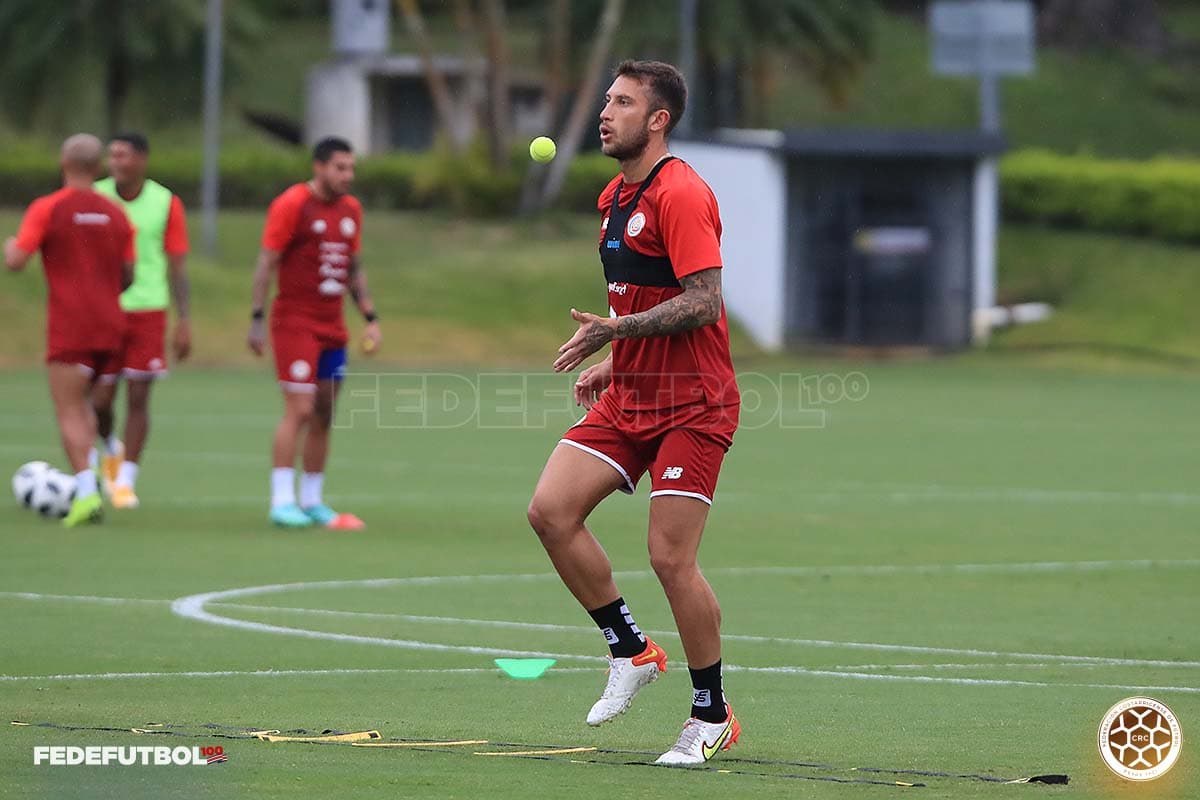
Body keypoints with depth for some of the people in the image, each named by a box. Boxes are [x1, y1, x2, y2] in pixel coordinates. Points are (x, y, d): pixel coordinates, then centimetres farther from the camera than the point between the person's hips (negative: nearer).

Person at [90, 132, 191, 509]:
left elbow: (177, 266, 4)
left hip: (147, 311, 0)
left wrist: (183, 321, 0)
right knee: (101, 398, -3)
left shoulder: (167, 204, -1)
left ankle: (125, 482, 7)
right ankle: (110, 448, 29)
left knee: (138, 398, -2)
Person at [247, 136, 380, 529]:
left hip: (332, 327, 7)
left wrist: (371, 318, 13)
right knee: (299, 410, -12)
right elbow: (266, 263, -9)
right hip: (294, 321, -7)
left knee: (324, 416, 7)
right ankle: (282, 502, -9)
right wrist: (257, 319, -14)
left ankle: (312, 502, 13)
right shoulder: (291, 205, -9)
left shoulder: (351, 209, 11)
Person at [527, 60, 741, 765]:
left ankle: (713, 716, 5)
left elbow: (702, 302, -22)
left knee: (671, 557, -9)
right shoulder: (617, 197, 15)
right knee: (551, 510, -6)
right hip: (630, 397, 9)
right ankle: (631, 650, 9)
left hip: (691, 403, -9)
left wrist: (615, 331, -24)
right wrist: (614, 363, 17)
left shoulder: (680, 194, -15)